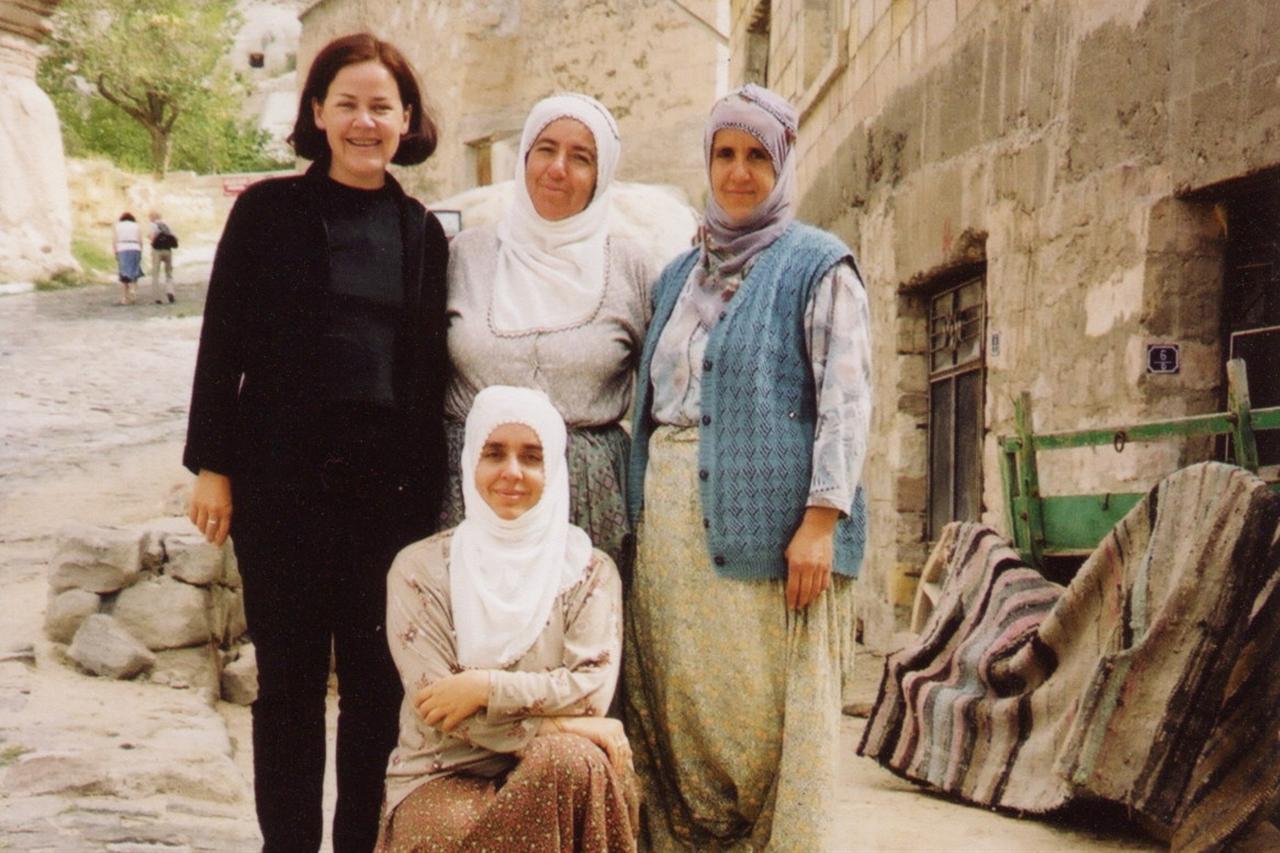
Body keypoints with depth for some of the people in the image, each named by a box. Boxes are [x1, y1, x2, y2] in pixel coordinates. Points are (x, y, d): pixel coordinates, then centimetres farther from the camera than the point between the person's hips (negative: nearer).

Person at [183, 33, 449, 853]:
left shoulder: (422, 231, 8)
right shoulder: (269, 211, 0)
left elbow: (433, 365, 10)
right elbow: (223, 341, -1)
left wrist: (432, 482, 7)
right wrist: (212, 464, -5)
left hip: (391, 482, 2)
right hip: (283, 477, -2)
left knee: (378, 676, 7)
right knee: (290, 673, 5)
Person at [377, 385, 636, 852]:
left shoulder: (588, 568, 4)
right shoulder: (420, 568, 0)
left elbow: (593, 689, -8)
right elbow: (435, 707, -10)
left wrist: (485, 687, -19)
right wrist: (563, 727, -16)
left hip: (549, 778, 2)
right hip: (443, 775, -1)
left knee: (574, 762, -33)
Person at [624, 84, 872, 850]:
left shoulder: (818, 268, 1)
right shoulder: (680, 276, 20)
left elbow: (846, 400, -7)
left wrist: (819, 523, -16)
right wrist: (641, 513, 13)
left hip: (771, 519, -6)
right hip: (673, 526, 6)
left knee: (777, 718, -4)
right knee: (678, 716, 5)